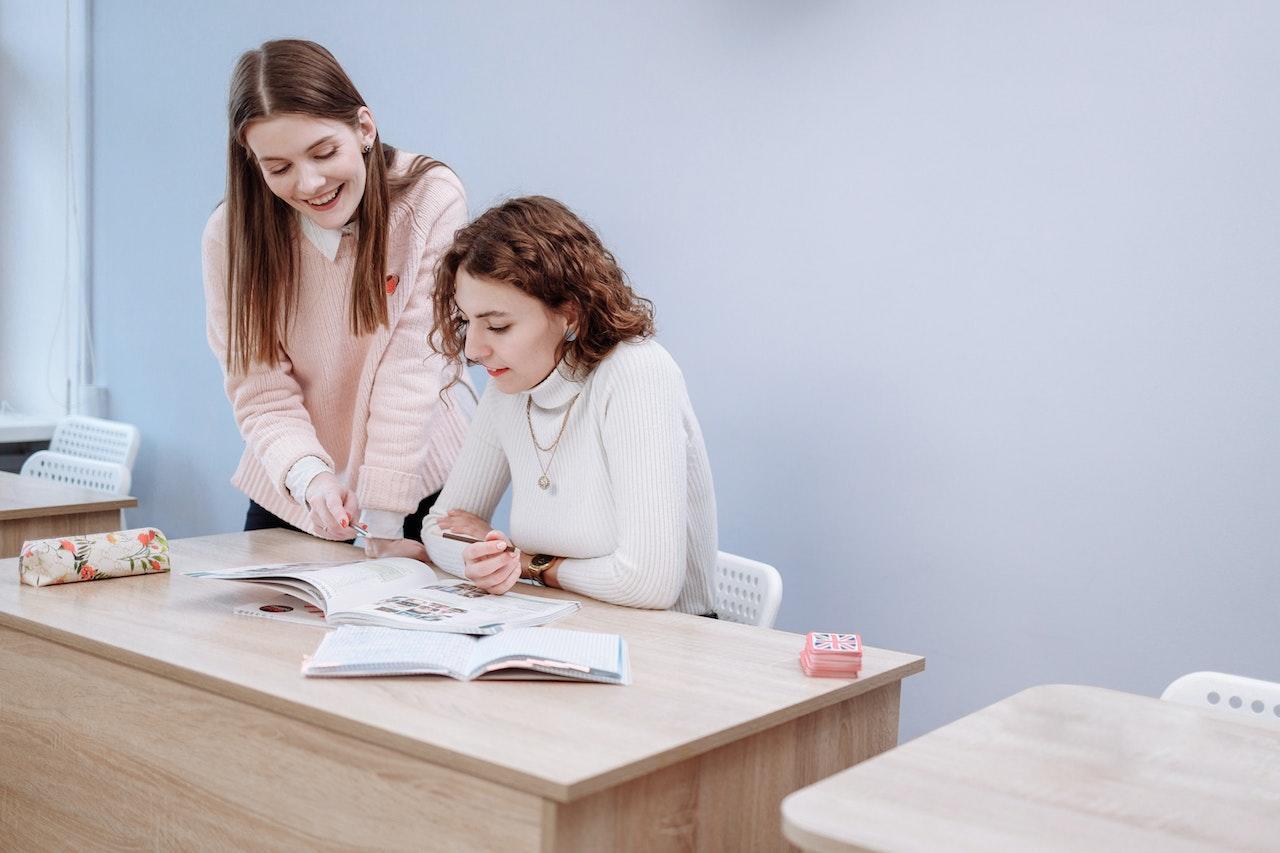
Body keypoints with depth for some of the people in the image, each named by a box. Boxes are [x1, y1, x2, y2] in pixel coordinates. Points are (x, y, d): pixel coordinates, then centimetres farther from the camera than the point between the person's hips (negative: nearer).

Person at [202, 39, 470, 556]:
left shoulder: (431, 199, -17)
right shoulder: (231, 234, -11)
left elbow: (412, 365, -20)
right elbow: (260, 390, -11)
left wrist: (381, 512, -22)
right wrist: (309, 475, -30)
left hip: (417, 488, -1)